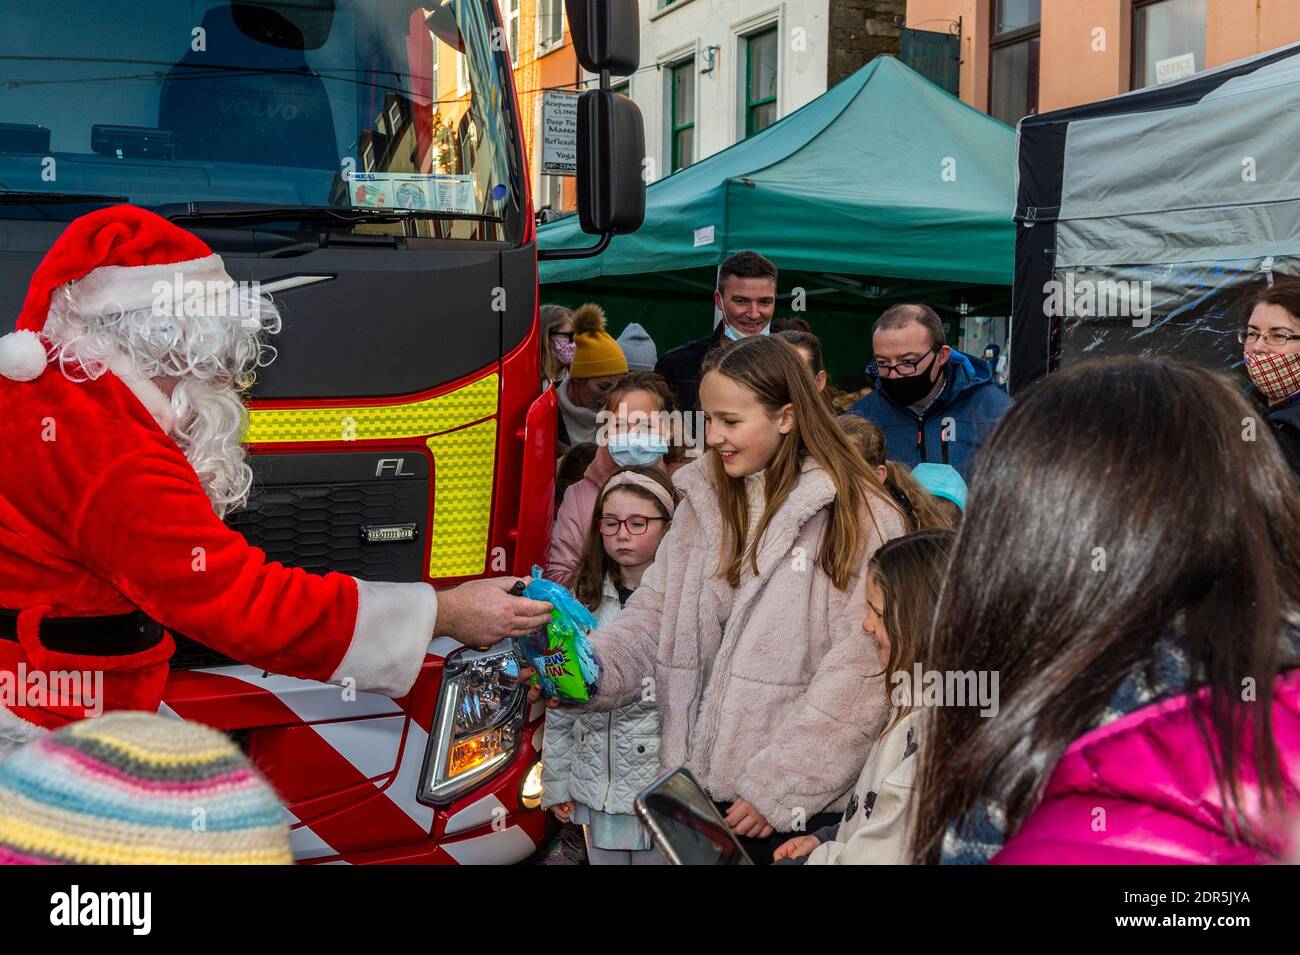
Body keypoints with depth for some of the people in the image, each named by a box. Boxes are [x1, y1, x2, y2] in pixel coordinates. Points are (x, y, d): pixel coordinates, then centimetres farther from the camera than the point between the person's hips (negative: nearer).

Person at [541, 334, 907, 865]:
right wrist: (587, 666, -12)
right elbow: (654, 612, 7)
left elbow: (861, 669, -15)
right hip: (697, 784, 5)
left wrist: (779, 786, -15)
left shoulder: (857, 517, -11)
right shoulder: (704, 499, 7)